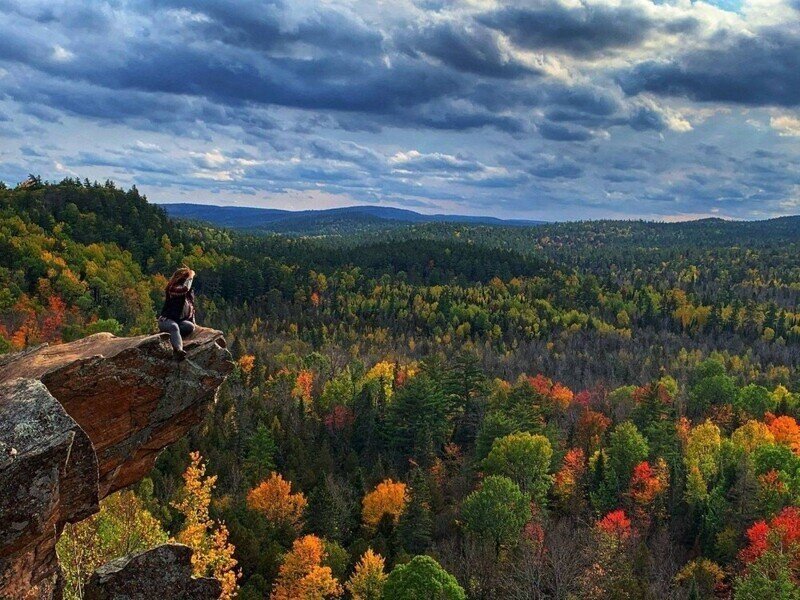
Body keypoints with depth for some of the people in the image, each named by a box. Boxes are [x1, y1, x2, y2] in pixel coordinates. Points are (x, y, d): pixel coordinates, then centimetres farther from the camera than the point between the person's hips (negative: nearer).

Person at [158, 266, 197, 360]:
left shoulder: (190, 293, 13)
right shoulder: (173, 289, -9)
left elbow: (191, 309, 21)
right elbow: (184, 289, -31)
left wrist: (193, 322, 9)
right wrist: (189, 276, -15)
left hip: (181, 321, 6)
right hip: (166, 320, -6)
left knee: (191, 327, -28)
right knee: (174, 326, -41)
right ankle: (178, 349, -63)